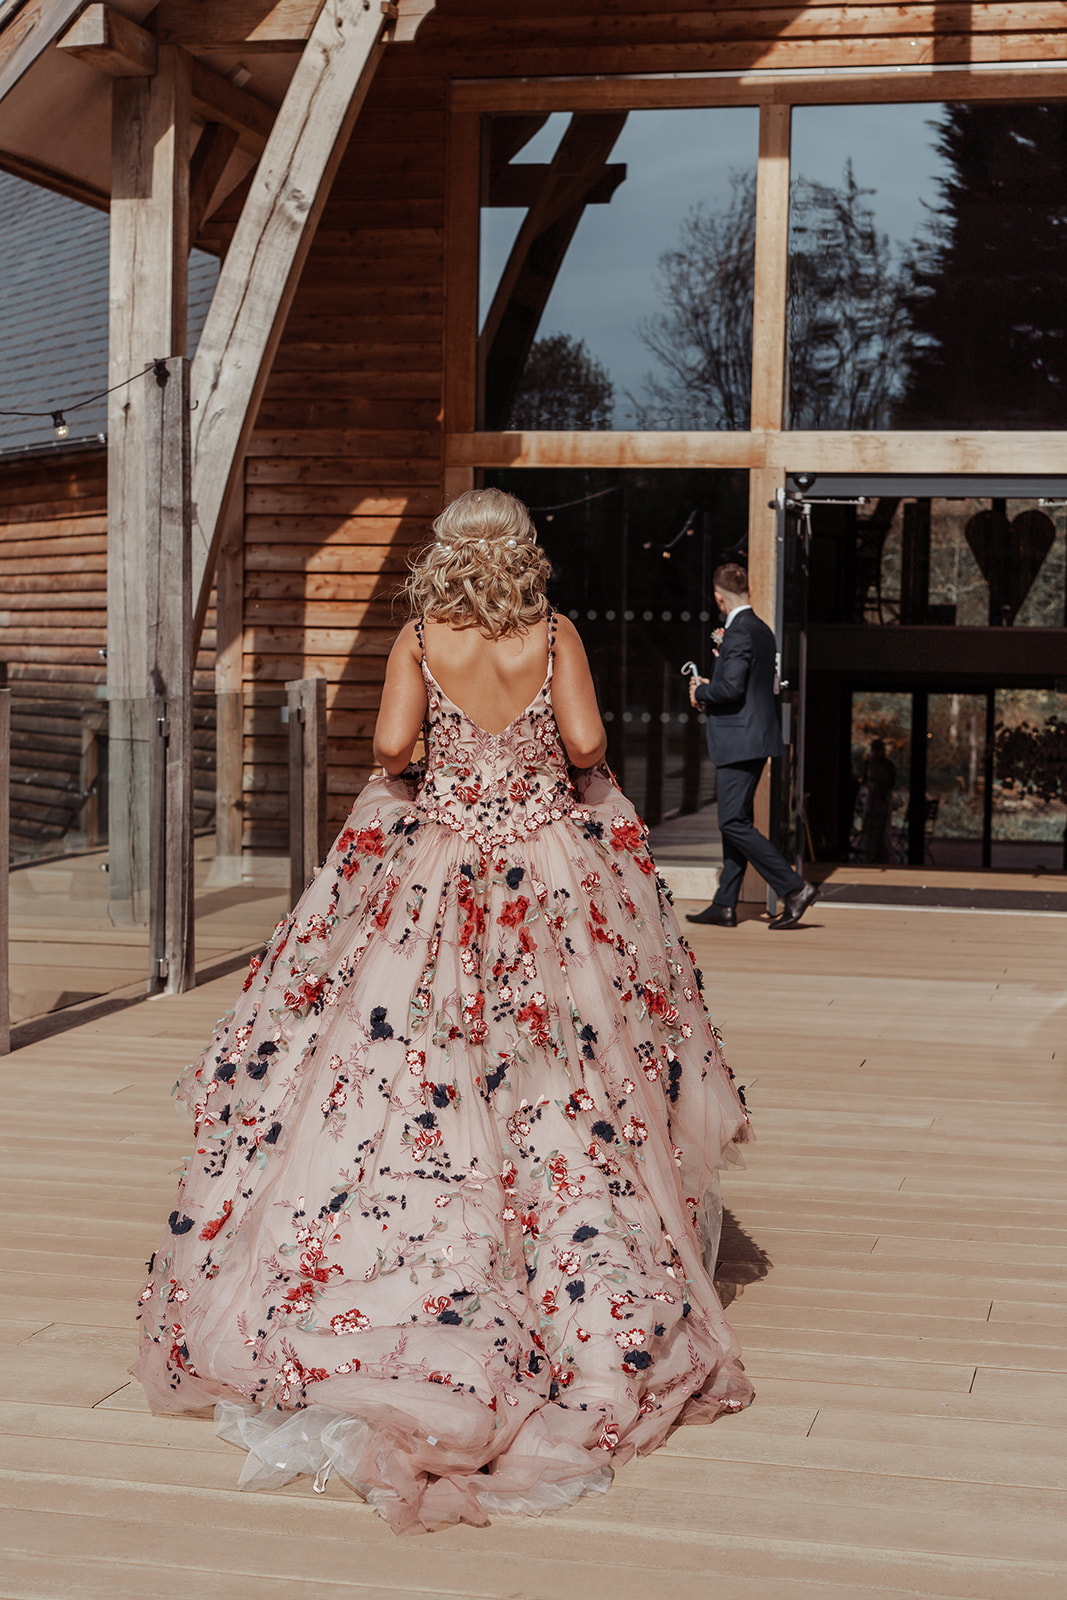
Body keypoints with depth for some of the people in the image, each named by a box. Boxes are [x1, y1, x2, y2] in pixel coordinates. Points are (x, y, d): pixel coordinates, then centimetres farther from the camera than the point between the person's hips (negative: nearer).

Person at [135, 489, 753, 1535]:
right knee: (565, 1090, 5)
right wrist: (565, 770, 10)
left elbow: (390, 744, -13)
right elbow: (585, 743, -11)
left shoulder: (420, 640, -3)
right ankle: (603, 1300, 11)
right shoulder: (556, 637, -3)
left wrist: (401, 773, 8)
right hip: (557, 876, 0)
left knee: (403, 1083, 4)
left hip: (435, 875, 0)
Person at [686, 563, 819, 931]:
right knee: (735, 821, 11)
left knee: (734, 822, -9)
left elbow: (731, 687, -24)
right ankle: (725, 905, 15)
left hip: (740, 741, -10)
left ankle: (794, 888, -11)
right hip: (754, 738, 10)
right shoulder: (762, 631, 15)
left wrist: (700, 692, -7)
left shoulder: (738, 632, -16)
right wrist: (710, 688, 18)